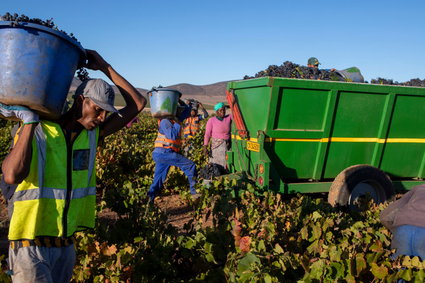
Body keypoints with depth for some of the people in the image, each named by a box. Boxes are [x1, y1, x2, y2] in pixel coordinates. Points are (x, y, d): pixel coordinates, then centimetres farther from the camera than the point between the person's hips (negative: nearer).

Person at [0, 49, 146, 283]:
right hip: (30, 245, -5)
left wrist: (104, 67, -1)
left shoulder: (92, 134, 0)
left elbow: (137, 104, -1)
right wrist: (29, 121, -23)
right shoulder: (34, 132, -10)